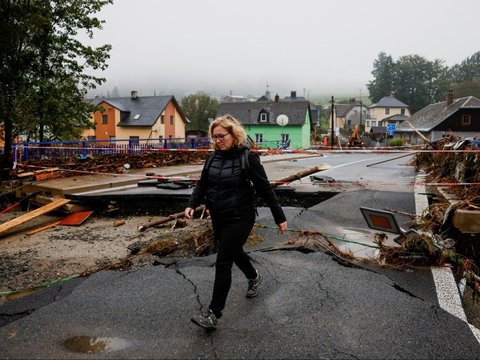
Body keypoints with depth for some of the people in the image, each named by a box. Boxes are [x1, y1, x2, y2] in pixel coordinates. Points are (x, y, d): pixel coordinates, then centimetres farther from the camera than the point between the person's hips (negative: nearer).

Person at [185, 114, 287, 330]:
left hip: (239, 219, -6)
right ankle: (253, 277, 53)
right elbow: (203, 184, 8)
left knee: (223, 263, -7)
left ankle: (213, 314, 3)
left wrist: (279, 217, -5)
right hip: (218, 217, 6)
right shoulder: (213, 157, 3)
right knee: (234, 252, 23)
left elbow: (265, 189, -9)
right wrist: (192, 205, -9)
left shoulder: (248, 158, -13)